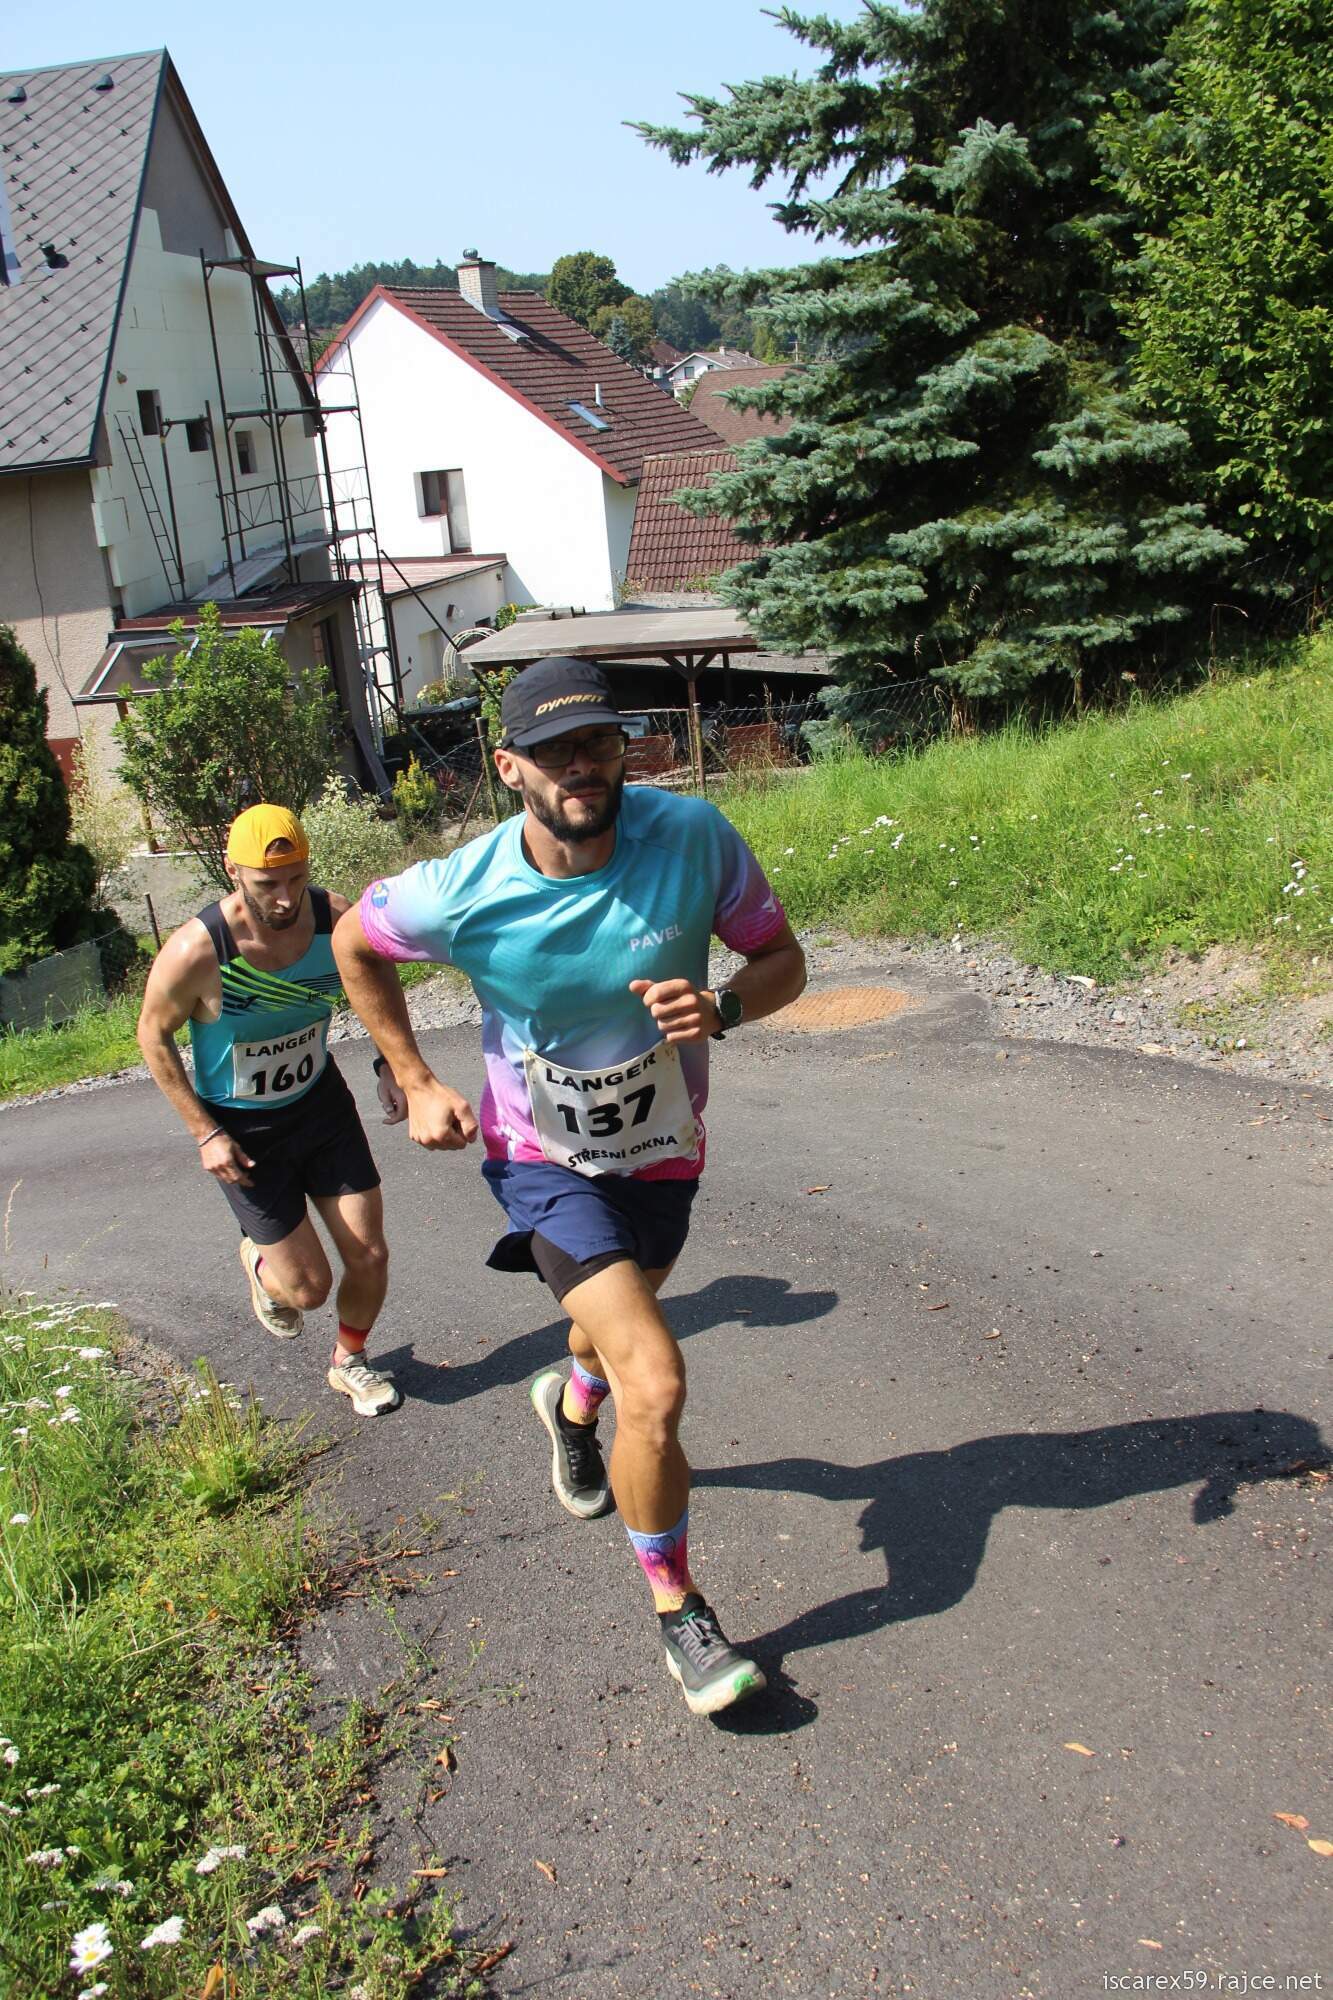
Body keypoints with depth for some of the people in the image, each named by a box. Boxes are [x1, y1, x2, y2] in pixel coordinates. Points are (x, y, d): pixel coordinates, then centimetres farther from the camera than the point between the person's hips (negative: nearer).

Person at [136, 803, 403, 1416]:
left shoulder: (335, 917, -18)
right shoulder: (196, 951, -29)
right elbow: (153, 1036, -11)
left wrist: (389, 1064, -9)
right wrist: (205, 1134, -13)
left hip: (322, 1102, 4)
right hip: (243, 1132, -3)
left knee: (370, 1257, 5)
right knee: (309, 1287, -1)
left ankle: (349, 1362, 37)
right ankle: (261, 1263, 38)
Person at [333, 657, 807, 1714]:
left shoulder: (694, 836, -23)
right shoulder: (464, 893, -25)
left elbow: (782, 959, -11)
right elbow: (356, 944, -4)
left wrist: (721, 1010, -32)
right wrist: (417, 1082, -3)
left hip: (666, 1152, 4)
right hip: (551, 1162, -3)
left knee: (619, 1320, 31)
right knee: (656, 1381, -18)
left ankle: (574, 1401, 69)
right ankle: (679, 1611, 6)